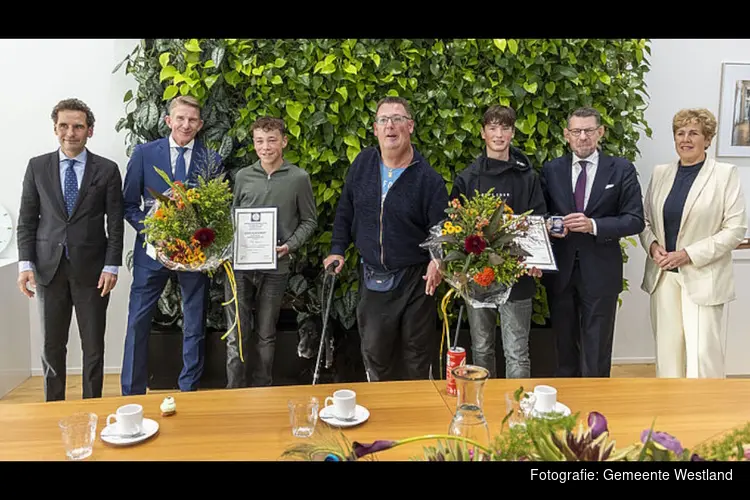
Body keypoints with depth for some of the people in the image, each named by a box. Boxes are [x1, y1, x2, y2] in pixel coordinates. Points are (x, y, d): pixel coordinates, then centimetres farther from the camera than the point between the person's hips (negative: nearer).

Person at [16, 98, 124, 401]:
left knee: (93, 346, 6)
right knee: (52, 345, 10)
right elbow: (27, 219, 6)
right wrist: (25, 263, -2)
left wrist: (111, 267, -8)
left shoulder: (107, 170, 1)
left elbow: (115, 223, -1)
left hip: (91, 268, -1)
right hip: (49, 267, 2)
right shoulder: (37, 166, 6)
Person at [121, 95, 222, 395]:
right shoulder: (144, 153, -1)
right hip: (153, 248, 0)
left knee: (195, 325, 10)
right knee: (138, 322, 3)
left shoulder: (211, 160, 0)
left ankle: (189, 390, 26)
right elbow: (129, 204, 2)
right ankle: (132, 393, 19)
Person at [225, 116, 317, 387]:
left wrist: (290, 245, -11)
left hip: (274, 267, -1)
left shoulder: (299, 178, -2)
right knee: (236, 335, 4)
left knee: (266, 335, 12)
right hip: (240, 266, 1)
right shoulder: (243, 176, 5)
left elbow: (309, 221, 4)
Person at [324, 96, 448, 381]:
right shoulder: (362, 163, 3)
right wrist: (337, 249, 7)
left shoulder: (427, 177, -10)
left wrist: (437, 261, -27)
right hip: (372, 279, 3)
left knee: (417, 354, 8)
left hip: (414, 280, -3)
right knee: (374, 350, 11)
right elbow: (345, 210, 13)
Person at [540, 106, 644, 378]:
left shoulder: (622, 170, -1)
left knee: (596, 351, 6)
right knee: (564, 347, 16)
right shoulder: (551, 170, 5)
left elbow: (635, 220, -5)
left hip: (600, 272, -2)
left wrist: (594, 225, -20)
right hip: (560, 271, 2)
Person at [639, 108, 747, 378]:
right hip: (664, 276, 4)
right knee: (667, 352, 9)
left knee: (703, 356, -6)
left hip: (702, 278, -4)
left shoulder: (726, 174, -3)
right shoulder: (660, 173, 10)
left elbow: (736, 229, -7)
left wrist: (690, 254, -15)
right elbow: (645, 220, 15)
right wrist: (652, 245, -6)